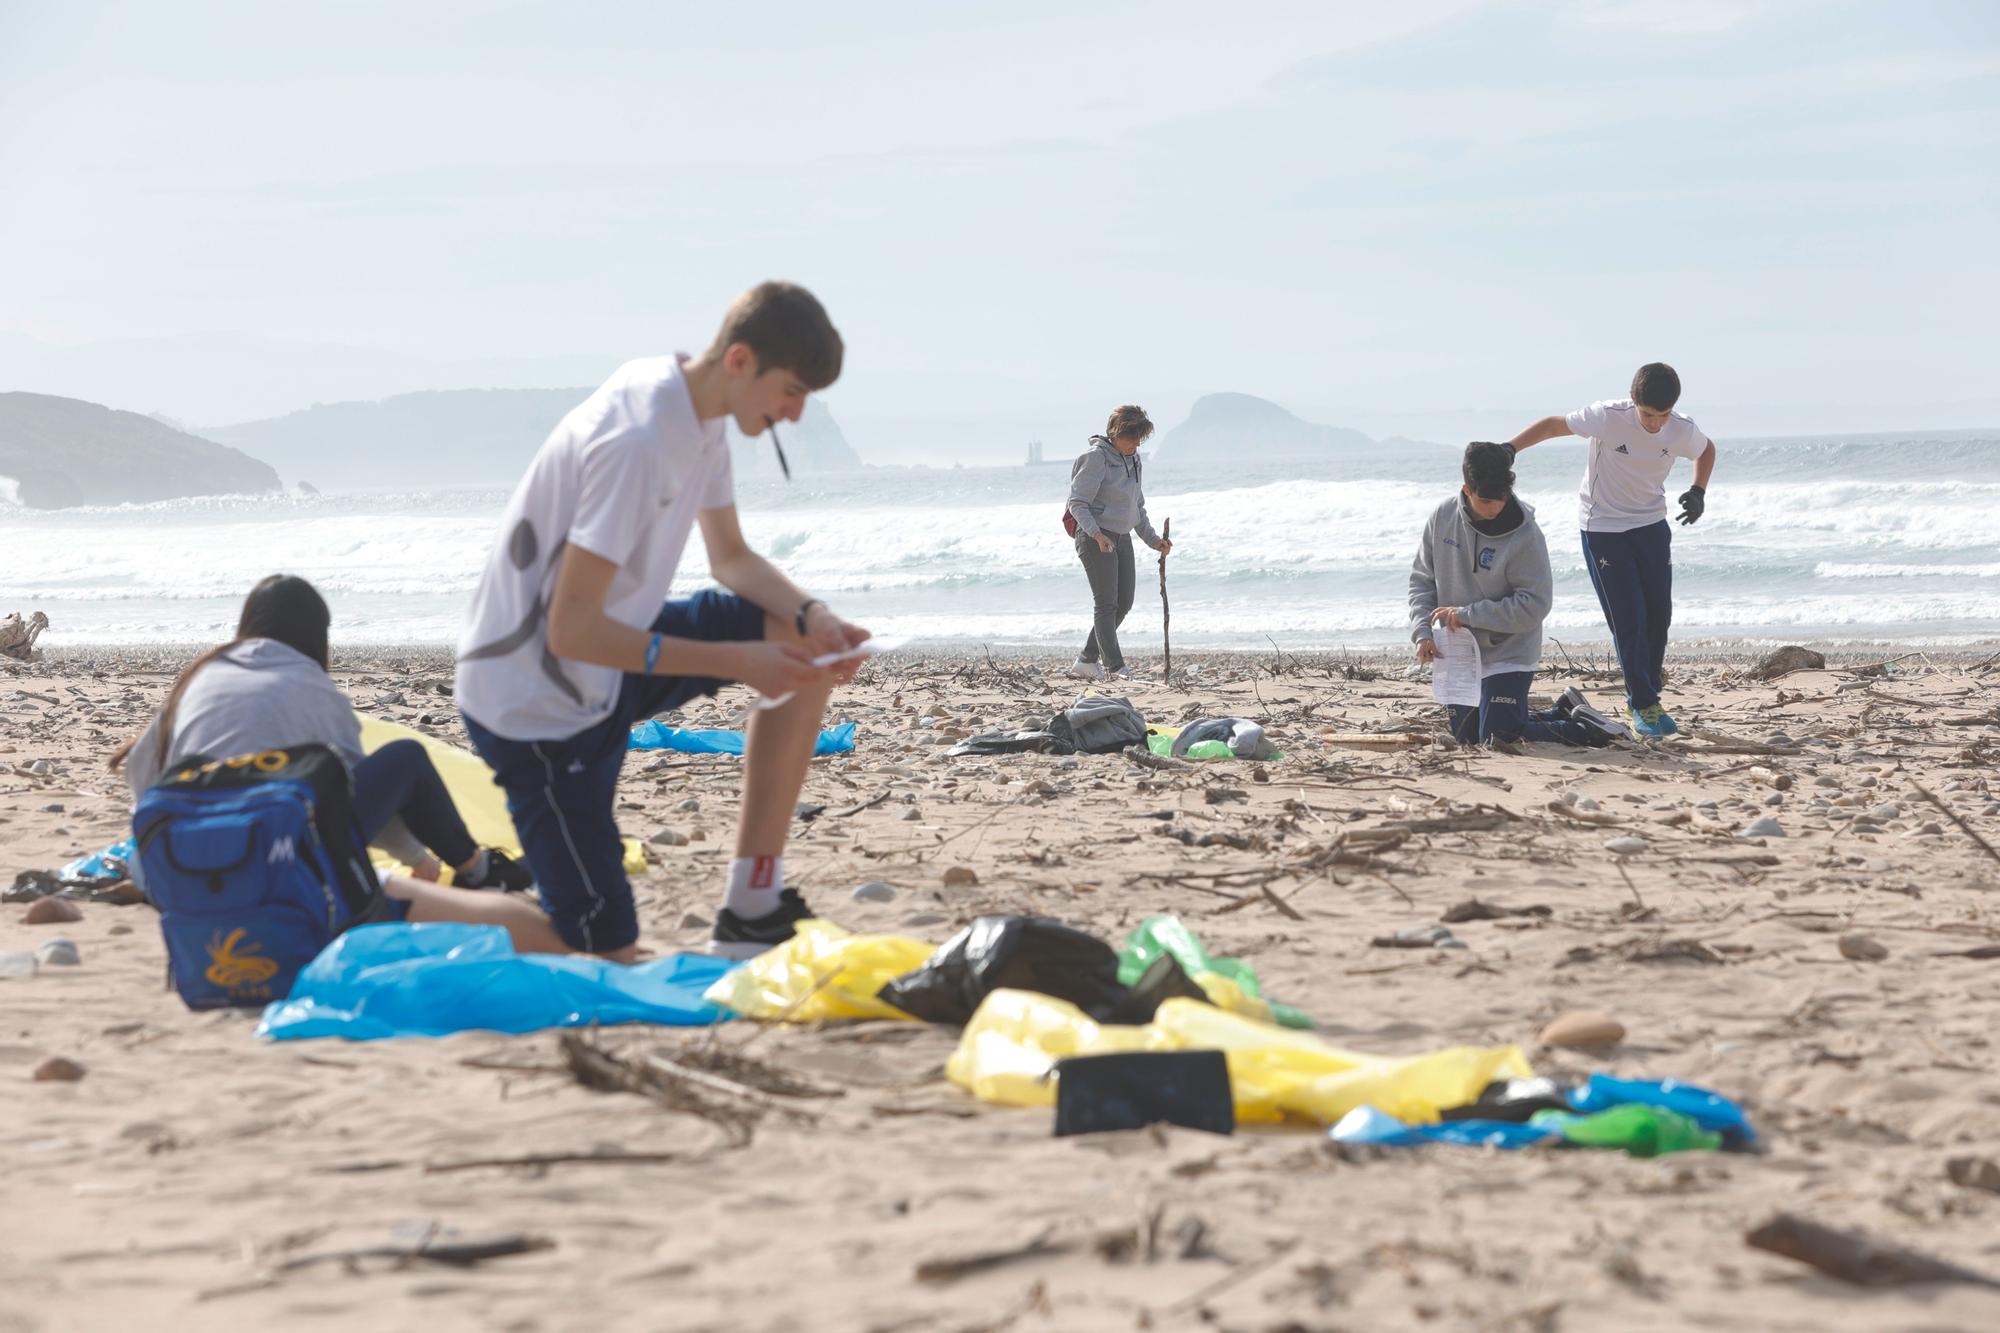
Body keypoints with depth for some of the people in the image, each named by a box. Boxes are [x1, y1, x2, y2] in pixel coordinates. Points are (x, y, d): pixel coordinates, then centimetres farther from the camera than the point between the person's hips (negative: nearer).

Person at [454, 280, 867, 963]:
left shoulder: (701, 412, 0)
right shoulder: (635, 445, -30)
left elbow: (730, 556, 13)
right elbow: (572, 630, -30)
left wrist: (814, 618, -8)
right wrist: (737, 662, -28)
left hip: (608, 655, 9)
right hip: (533, 697, -9)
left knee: (804, 640, 0)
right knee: (606, 952, -8)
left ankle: (752, 906, 5)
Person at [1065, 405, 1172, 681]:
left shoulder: (1132, 461, 13)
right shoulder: (1096, 458, -12)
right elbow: (1078, 503, -17)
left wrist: (1153, 540, 14)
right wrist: (1097, 534, -30)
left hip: (1122, 538, 8)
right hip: (1095, 539, -8)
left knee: (1124, 603, 5)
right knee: (1106, 603, -8)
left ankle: (1086, 660, 13)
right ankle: (1115, 667, -10)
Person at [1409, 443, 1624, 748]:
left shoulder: (1525, 534, -20)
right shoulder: (1444, 517, -5)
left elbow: (1534, 605, -21)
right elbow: (1421, 580, 3)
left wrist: (1468, 614, -22)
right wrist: (1423, 631, -12)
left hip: (1508, 654, -6)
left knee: (1498, 739, -14)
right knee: (1466, 736, 15)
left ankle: (1583, 730, 7)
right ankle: (1562, 713, 30)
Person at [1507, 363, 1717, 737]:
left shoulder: (1682, 432, -12)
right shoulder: (1608, 418, -25)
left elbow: (1707, 450, 11)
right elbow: (1552, 425, -15)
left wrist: (1698, 492, -4)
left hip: (1652, 526, 4)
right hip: (1603, 529, -4)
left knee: (1659, 615, 8)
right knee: (1628, 620, -8)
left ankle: (1647, 689, 29)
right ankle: (1643, 705, 0)